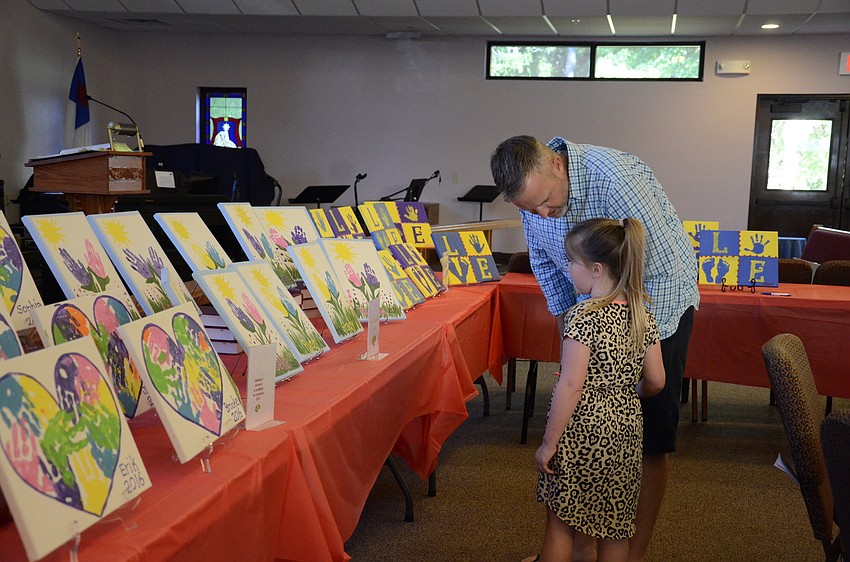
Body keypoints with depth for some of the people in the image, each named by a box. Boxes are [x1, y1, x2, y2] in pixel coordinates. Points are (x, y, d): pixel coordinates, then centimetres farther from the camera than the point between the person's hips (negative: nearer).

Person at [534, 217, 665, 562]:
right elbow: (655, 381, 5)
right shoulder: (642, 314, 1)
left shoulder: (583, 317, -18)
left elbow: (570, 386, -20)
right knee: (615, 525, 17)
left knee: (559, 523, 9)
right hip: (626, 431, 6)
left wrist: (548, 442, -13)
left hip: (582, 433, -6)